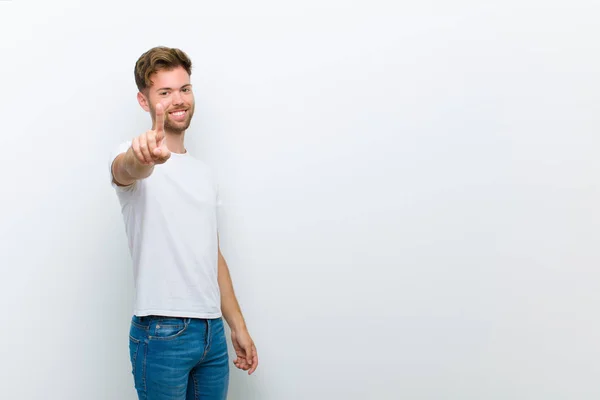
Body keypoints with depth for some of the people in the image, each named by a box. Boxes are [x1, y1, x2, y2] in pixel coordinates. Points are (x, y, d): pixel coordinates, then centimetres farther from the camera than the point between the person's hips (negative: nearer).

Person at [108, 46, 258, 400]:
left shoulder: (205, 173, 14)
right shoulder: (133, 158, -5)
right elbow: (126, 169, -32)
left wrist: (238, 326, 14)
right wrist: (143, 157, -56)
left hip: (213, 330, 6)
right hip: (162, 332, -6)